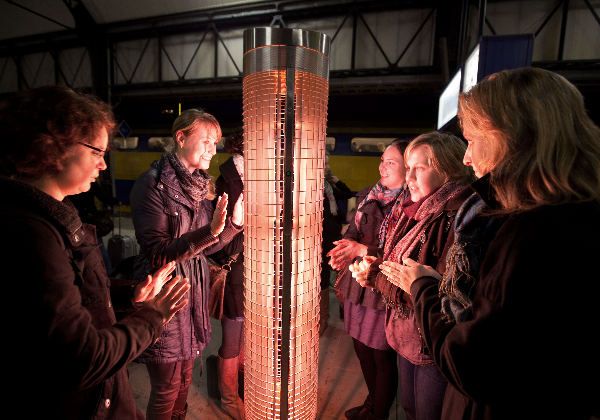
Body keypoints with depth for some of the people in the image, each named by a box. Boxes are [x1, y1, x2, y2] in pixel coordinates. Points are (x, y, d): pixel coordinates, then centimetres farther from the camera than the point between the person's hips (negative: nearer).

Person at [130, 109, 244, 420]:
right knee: (166, 391, 12)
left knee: (184, 382, 22)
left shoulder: (200, 185, 7)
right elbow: (157, 253, -21)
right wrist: (210, 231, -31)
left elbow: (204, 247, 7)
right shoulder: (152, 183, -15)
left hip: (194, 290, 7)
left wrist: (234, 223, -7)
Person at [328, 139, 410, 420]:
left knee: (382, 356, 11)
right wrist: (343, 251, -11)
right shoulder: (368, 196, 6)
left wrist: (362, 250, -21)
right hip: (358, 284, 7)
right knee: (361, 347, 23)